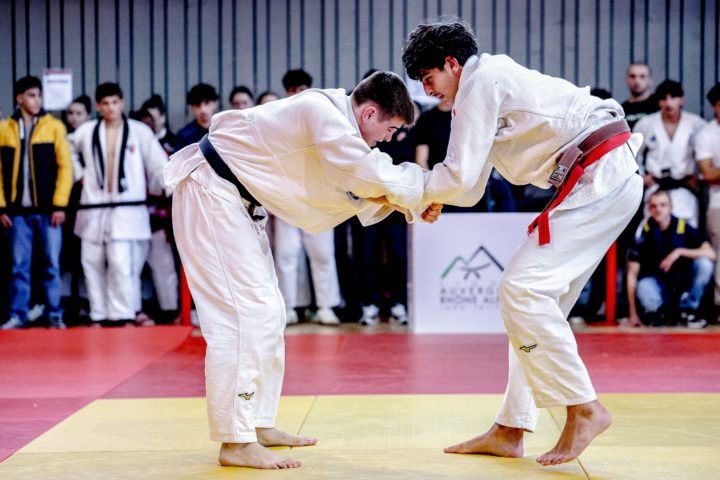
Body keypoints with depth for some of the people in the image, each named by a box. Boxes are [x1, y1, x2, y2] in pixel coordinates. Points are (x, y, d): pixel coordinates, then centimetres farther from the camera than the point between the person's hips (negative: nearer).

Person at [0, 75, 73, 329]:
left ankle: (55, 315, 8)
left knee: (51, 265, 1)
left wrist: (59, 205, -7)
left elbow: (65, 167, -1)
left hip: (47, 208, -1)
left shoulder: (54, 126, 2)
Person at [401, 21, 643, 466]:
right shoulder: (495, 80, 22)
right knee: (534, 296, 11)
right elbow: (470, 188, 22)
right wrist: (429, 194, 7)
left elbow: (460, 177, -12)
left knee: (523, 288, -15)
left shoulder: (480, 80, -8)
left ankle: (585, 409, -8)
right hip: (601, 180, 11)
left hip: (601, 175, -11)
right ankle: (509, 431, 16)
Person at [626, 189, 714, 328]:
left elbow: (711, 254, -16)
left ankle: (688, 310, -4)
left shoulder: (683, 228, -10)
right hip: (658, 284, -2)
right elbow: (632, 274, -11)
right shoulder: (644, 232, -12)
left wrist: (680, 252, -28)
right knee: (643, 286, -36)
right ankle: (661, 312, -1)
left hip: (684, 284, 2)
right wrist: (633, 314, -15)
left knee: (704, 264, -24)